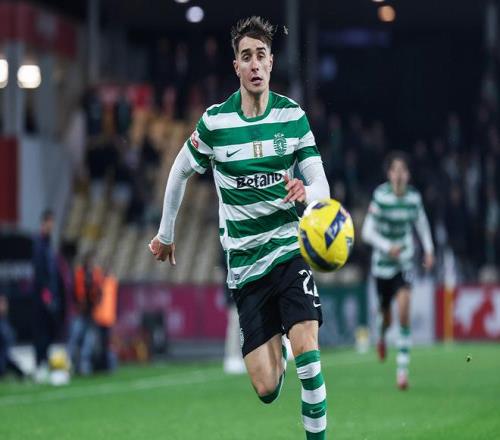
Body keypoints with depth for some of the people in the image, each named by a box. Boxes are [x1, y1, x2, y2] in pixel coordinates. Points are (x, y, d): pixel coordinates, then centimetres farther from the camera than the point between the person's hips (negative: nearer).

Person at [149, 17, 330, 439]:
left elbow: (321, 185, -6)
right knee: (266, 389, -3)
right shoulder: (214, 122, -5)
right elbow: (180, 171, 11)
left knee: (306, 346, -23)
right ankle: (275, 351, 34)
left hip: (289, 246, 0)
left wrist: (306, 193, -30)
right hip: (244, 261, 0)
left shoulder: (293, 115, -4)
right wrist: (165, 233, 18)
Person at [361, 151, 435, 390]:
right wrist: (388, 247, -31)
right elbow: (367, 231, -17)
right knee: (386, 315, 12)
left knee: (404, 311, -17)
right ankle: (382, 335, 52)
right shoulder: (380, 196, -16)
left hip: (405, 263, 1)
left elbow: (421, 222, 15)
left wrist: (429, 249, 7)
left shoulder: (414, 197, -5)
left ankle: (402, 369, -13)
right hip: (383, 263, -1)